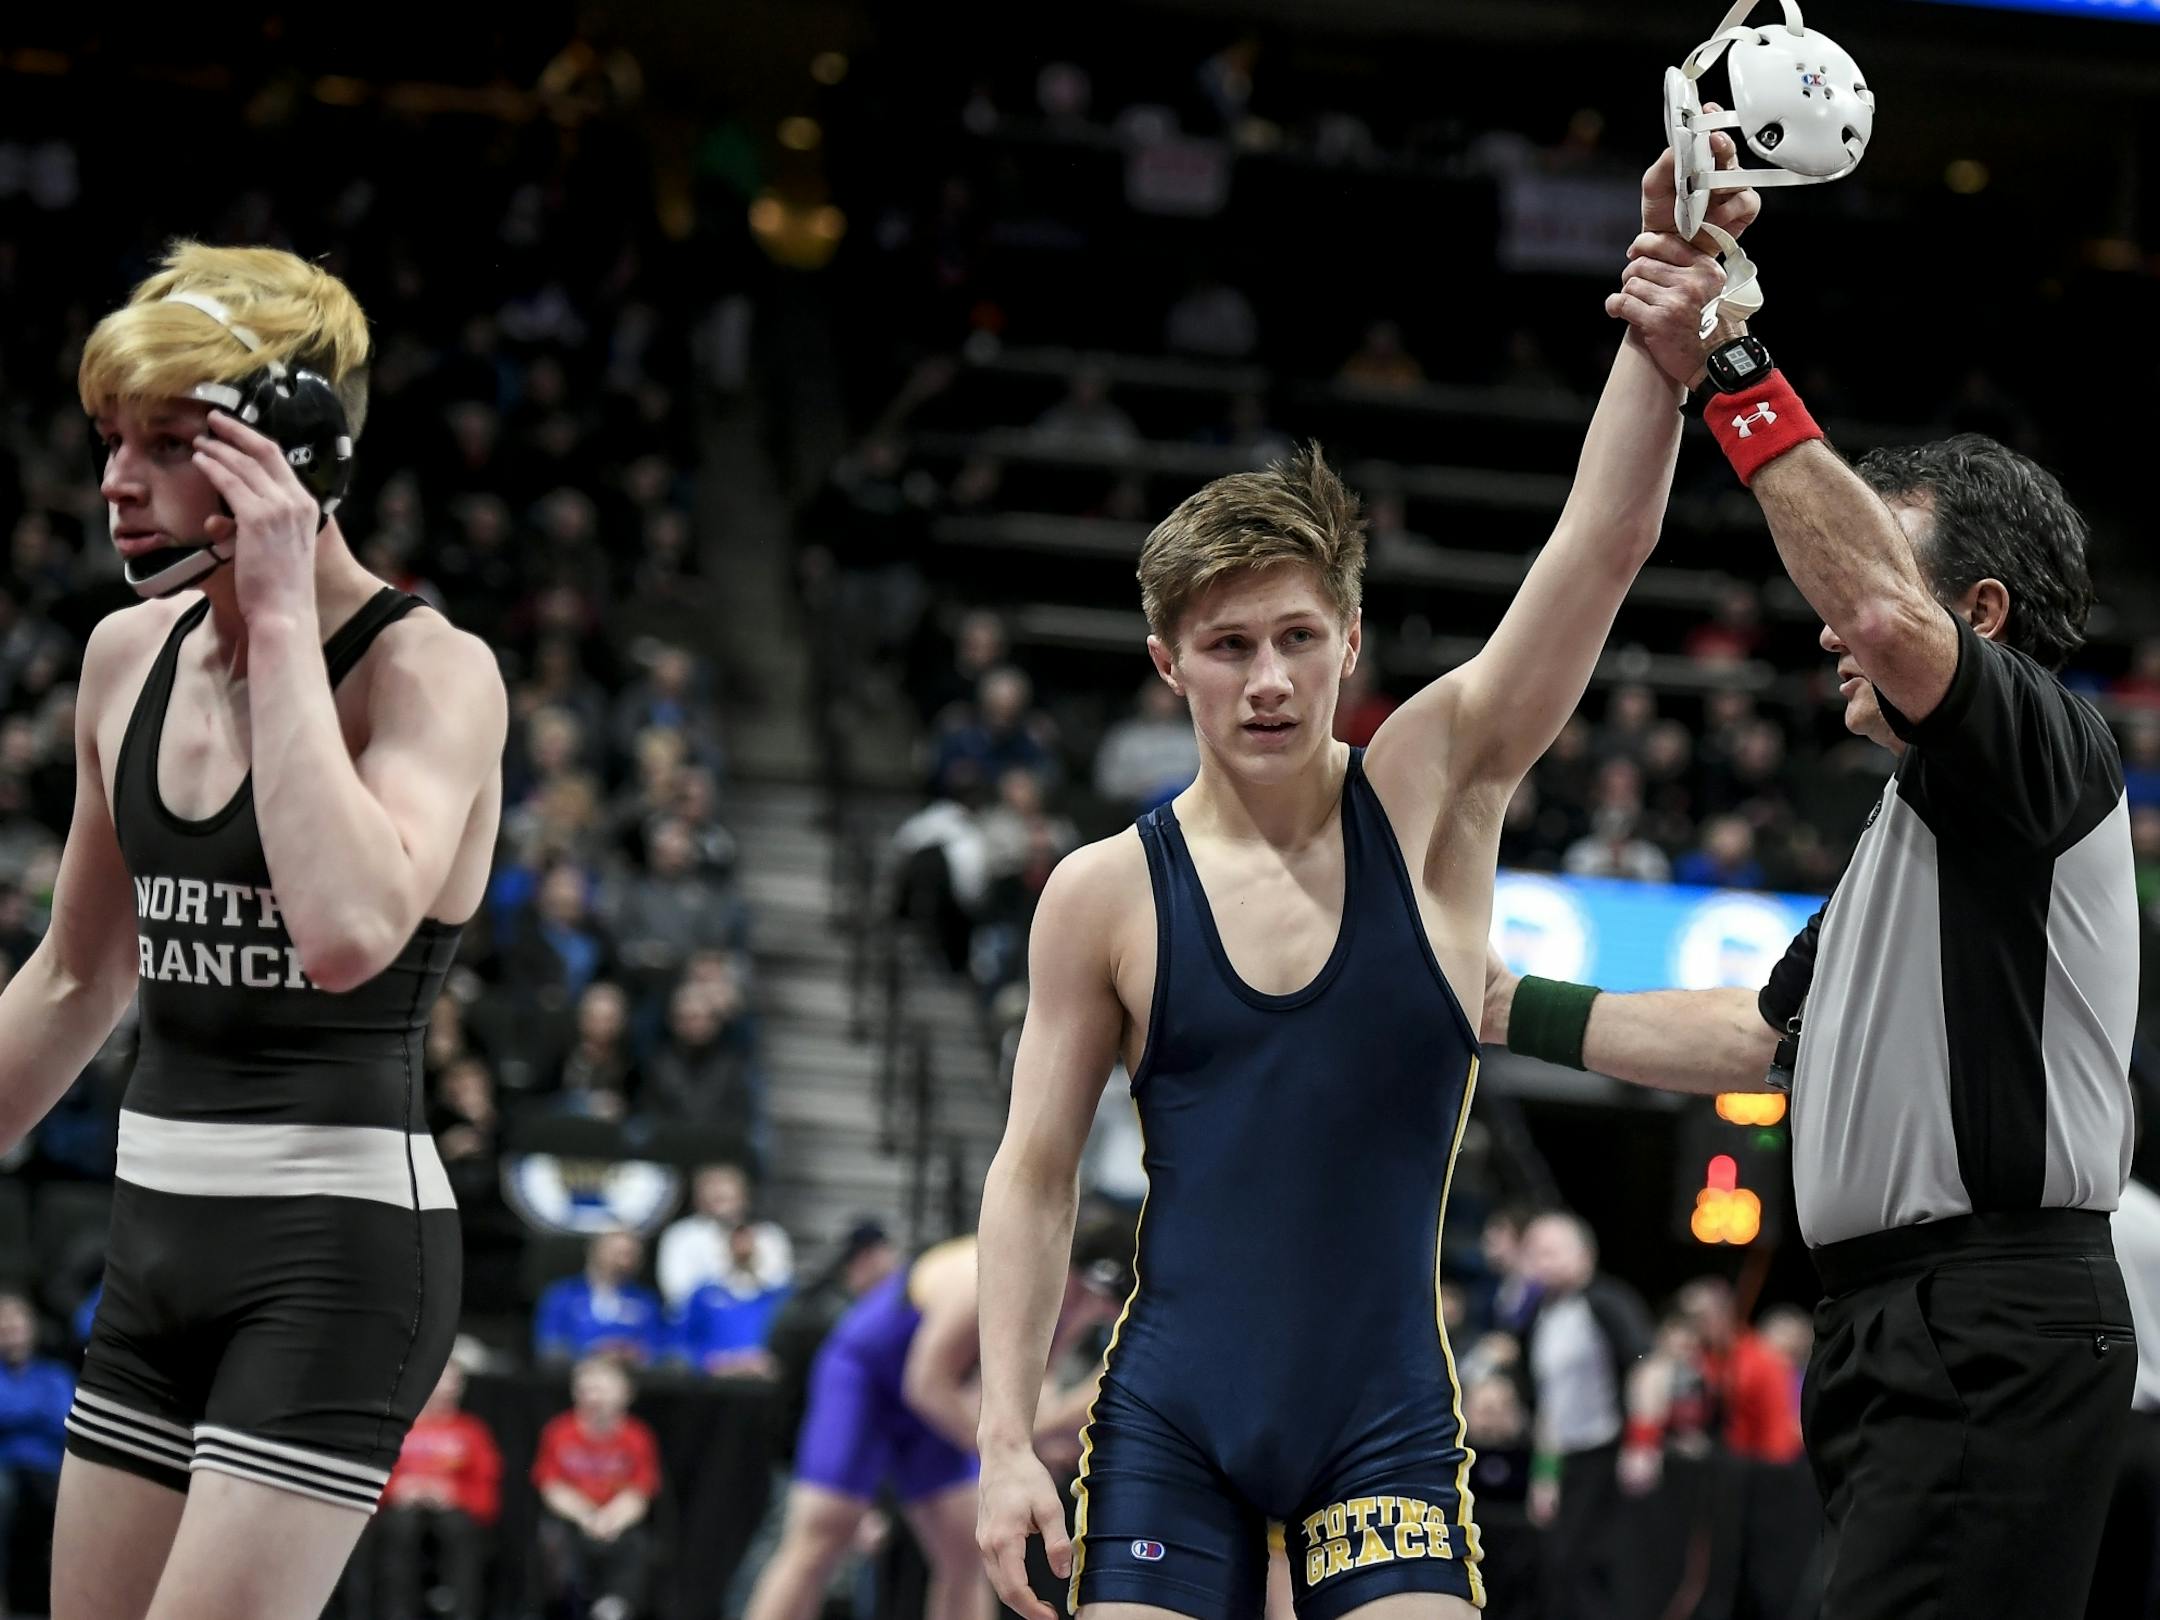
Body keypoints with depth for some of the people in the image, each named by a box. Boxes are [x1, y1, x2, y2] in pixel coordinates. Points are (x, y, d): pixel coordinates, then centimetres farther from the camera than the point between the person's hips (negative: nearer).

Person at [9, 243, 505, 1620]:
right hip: (162, 1234, 7)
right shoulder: (130, 656, 8)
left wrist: (283, 618, -25)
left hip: (339, 1249, -7)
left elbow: (348, 929, -33)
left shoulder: (431, 671, -13)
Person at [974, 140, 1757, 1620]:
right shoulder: (1108, 895, 0)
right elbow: (1035, 1174, 4)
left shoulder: (1429, 797, 1)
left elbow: (1604, 544, -10)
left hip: (1388, 1424, 0)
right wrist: (1008, 1443, -4)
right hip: (1169, 1424, 0)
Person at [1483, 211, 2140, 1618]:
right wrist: (1514, 1010, 33)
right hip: (1896, 1331, 10)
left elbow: (1891, 619, -25)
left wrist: (1737, 375, -25)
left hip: (1999, 1336, -10)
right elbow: (1763, 1035, 34)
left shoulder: (2050, 748, -5)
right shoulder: (1915, 823, 28)